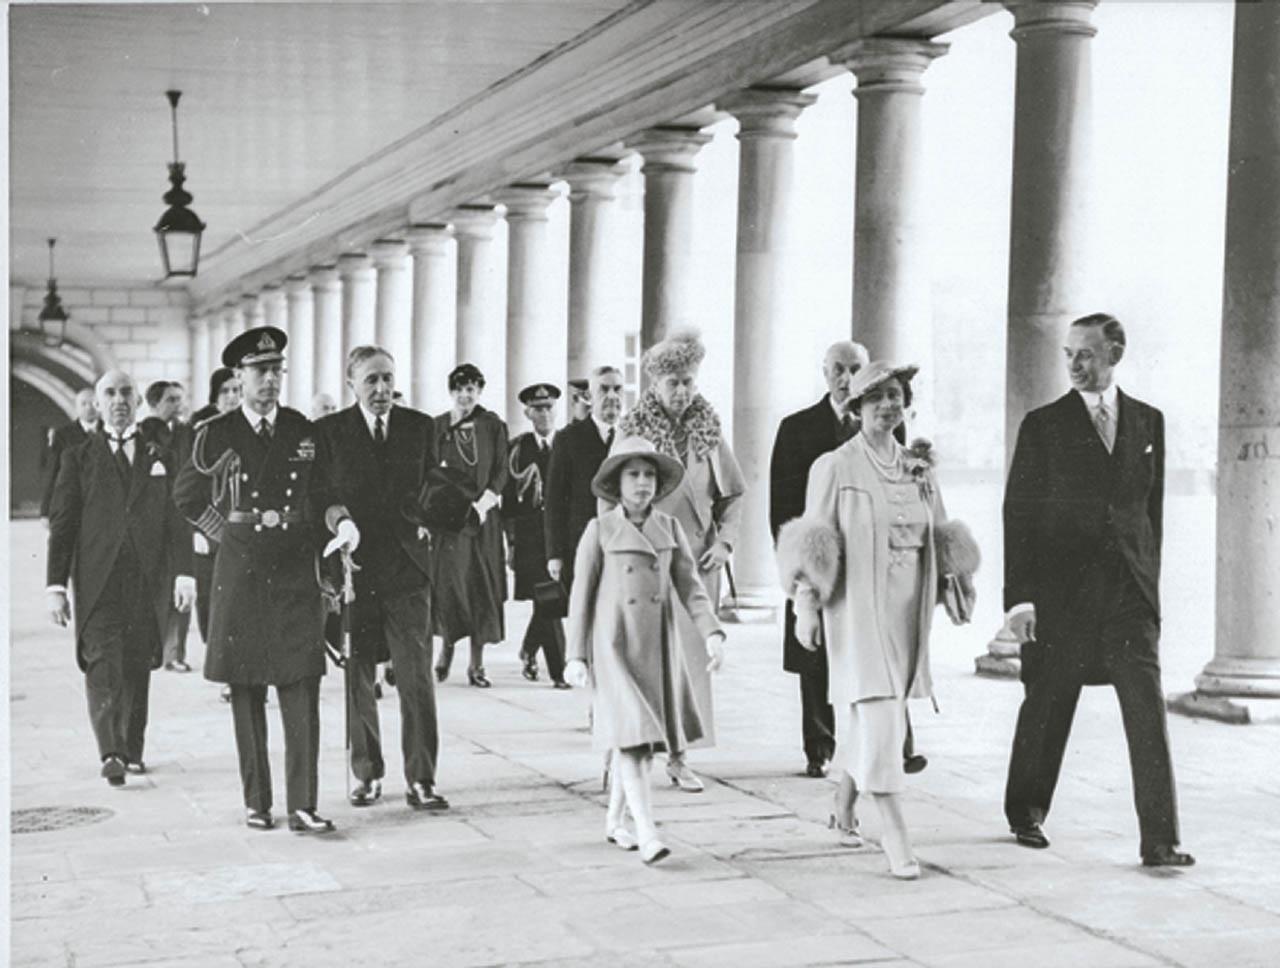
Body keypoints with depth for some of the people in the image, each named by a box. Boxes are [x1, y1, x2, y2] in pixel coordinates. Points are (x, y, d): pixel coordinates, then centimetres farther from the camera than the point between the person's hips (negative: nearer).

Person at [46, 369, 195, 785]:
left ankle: (132, 750, 18)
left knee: (137, 667, 6)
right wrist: (56, 585, -3)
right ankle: (110, 753, -24)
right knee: (103, 662, -15)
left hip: (149, 579, 2)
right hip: (98, 580, -2)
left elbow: (178, 520, 9)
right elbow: (62, 524, 5)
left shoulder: (161, 457, 14)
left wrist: (184, 572, -4)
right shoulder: (79, 458, 9)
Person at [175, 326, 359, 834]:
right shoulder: (216, 435, 1)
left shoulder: (304, 432, 6)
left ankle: (303, 806, -5)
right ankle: (256, 802, 13)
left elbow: (321, 496, 13)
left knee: (302, 689, -6)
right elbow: (186, 496, 13)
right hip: (240, 576, -1)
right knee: (246, 692, 4)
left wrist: (342, 524, -7)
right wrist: (227, 532, 4)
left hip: (296, 573, 1)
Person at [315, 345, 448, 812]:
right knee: (358, 680, 7)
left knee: (417, 679, -4)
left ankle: (420, 781, 1)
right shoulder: (328, 430, 3)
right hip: (353, 566, 0)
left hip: (406, 567, 1)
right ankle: (366, 773, 21)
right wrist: (330, 510, -15)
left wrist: (424, 520, -3)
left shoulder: (421, 427, 8)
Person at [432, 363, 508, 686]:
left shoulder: (493, 425, 6)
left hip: (483, 516, 0)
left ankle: (477, 662, 4)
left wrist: (483, 503, -9)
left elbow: (501, 472, 4)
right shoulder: (438, 426, 7)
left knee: (482, 585, -1)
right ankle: (447, 644, 16)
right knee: (447, 582, -6)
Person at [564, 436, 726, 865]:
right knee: (630, 735, -11)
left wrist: (712, 632, -9)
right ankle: (647, 833, -14)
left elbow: (690, 586, 5)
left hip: (659, 646, 4)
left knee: (644, 736, 10)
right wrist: (576, 656, -2)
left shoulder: (670, 528, 6)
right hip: (615, 644, -4)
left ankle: (615, 822, 27)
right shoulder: (599, 531, -2)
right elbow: (581, 596, 0)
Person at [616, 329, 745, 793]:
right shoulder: (632, 432, 0)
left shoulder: (709, 431, 7)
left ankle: (678, 753, 7)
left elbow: (734, 493, 14)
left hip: (697, 558, 3)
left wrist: (724, 541, 2)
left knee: (691, 651, 1)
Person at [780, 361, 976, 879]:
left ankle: (843, 806, 34)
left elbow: (940, 538, 17)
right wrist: (806, 606, -9)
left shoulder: (918, 467, 10)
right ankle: (895, 835, -9)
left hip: (906, 607, 5)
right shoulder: (835, 466, -4)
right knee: (878, 717, -11)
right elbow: (812, 541, -5)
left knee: (861, 717, 14)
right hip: (858, 608, -5)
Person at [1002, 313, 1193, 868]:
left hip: (1130, 593, 2)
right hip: (1060, 593, -2)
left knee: (1148, 714, -6)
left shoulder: (1148, 422, 9)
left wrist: (1149, 581, 10)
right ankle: (1026, 814, 31)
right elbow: (1018, 514, -3)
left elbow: (1153, 506, 14)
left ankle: (1160, 841, -5)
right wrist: (1019, 597, -9)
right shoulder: (1043, 426, 0)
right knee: (1047, 709, 10)